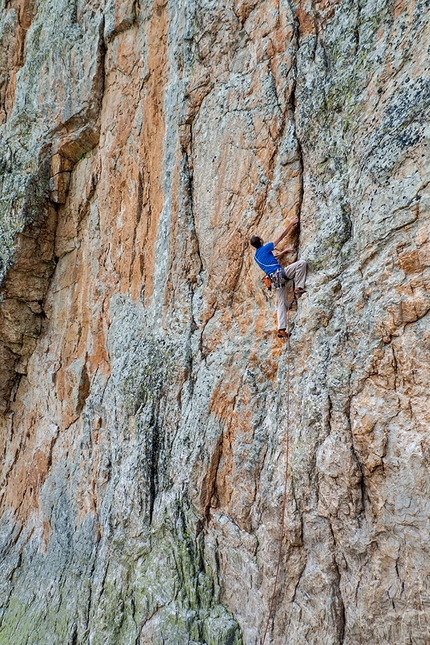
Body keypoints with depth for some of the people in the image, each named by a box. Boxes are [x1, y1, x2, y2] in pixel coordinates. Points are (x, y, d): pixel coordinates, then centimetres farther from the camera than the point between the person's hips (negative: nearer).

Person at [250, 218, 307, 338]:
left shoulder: (256, 256, 20)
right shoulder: (265, 248, -2)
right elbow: (281, 236, 2)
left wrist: (285, 251, 28)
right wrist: (292, 224, 10)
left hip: (275, 279, 8)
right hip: (279, 273, -8)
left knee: (282, 303, 7)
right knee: (301, 263, -12)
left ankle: (281, 329, 0)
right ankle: (299, 288, -14)